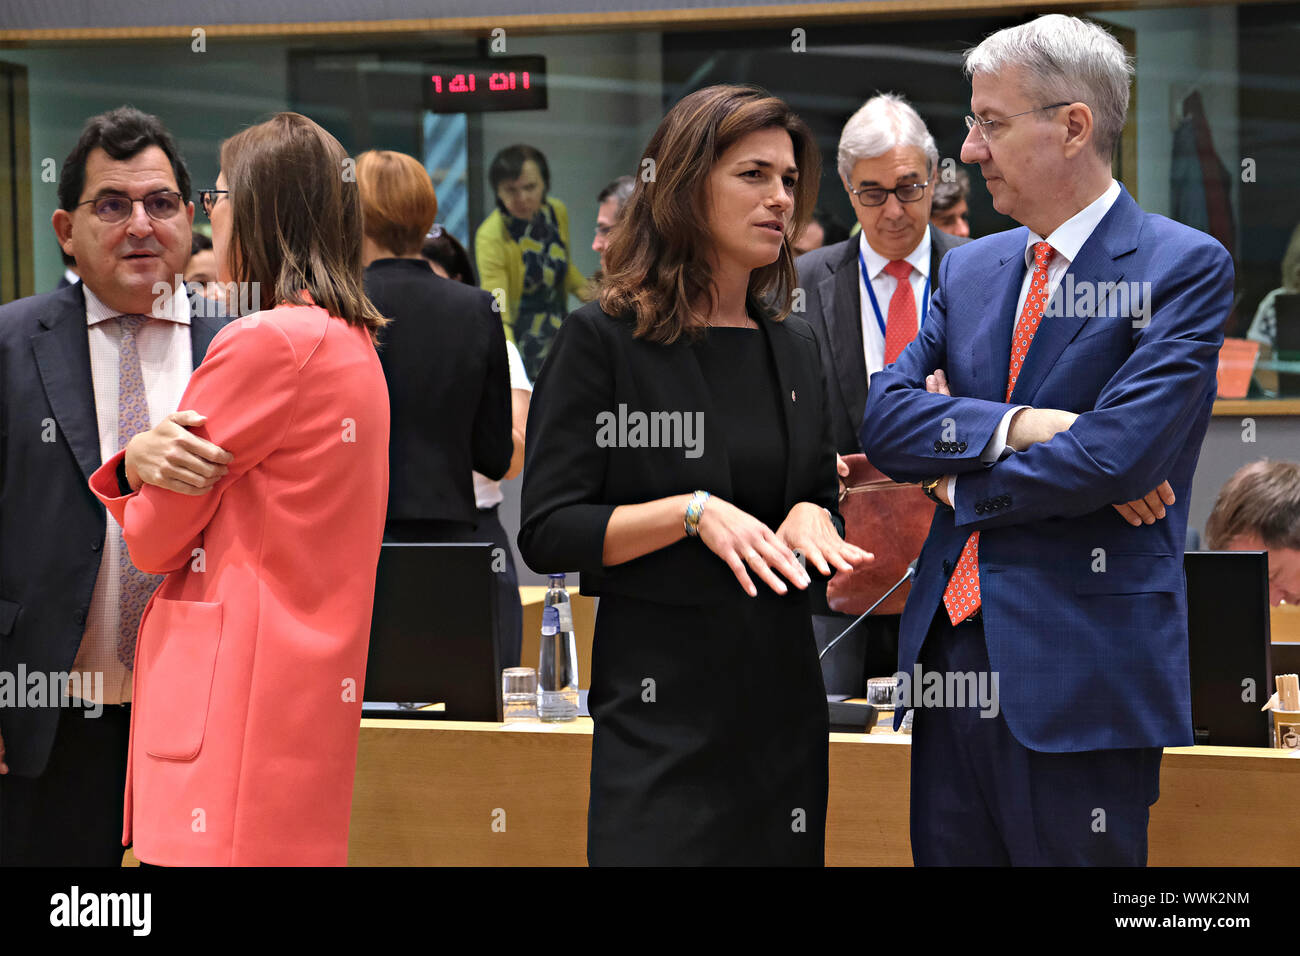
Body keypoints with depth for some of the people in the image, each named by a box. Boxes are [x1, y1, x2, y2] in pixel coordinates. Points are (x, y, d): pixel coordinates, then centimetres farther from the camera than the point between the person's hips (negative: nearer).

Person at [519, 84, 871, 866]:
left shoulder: (793, 347, 12)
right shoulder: (604, 340, -5)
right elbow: (548, 535, -9)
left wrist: (811, 522, -5)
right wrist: (692, 513, -20)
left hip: (781, 685, 5)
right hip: (659, 702, -5)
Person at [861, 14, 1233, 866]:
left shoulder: (1185, 267, -6)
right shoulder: (970, 267, 15)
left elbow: (1115, 455, -17)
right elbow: (884, 417, 3)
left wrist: (958, 477, -3)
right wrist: (1016, 428, -14)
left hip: (1079, 671, -6)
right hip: (952, 653, 6)